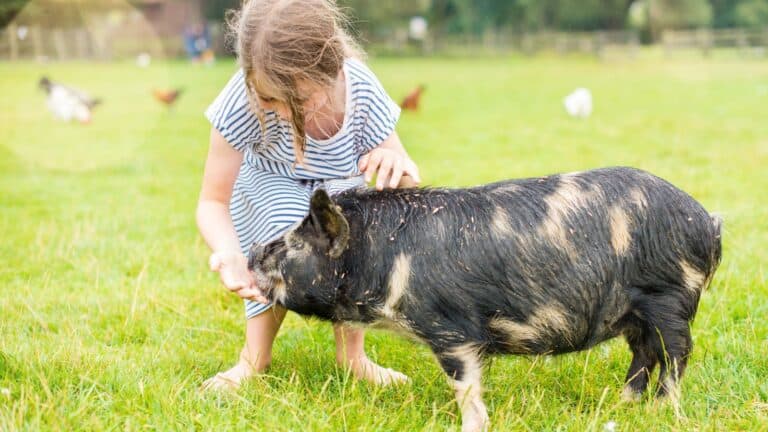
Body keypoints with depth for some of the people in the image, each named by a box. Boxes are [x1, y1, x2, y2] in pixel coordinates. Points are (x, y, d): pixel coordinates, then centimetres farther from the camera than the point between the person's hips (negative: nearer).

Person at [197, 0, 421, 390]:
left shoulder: (362, 91, -32)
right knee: (288, 220, -33)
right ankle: (256, 354, -13)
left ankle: (351, 353, -5)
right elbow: (212, 201, -27)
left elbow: (409, 187, -20)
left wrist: (399, 168, -46)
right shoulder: (243, 101, -36)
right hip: (270, 192, -1)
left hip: (340, 193, 1)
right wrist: (229, 254, -49)